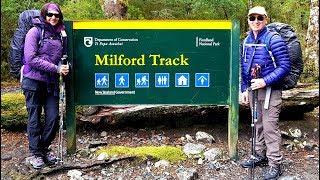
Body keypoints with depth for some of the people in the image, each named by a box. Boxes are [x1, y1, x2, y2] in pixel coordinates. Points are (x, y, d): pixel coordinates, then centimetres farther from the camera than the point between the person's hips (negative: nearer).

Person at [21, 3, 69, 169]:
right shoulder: (35, 32, -6)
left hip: (52, 83, 5)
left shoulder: (60, 34, 10)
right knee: (34, 119, 3)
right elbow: (31, 58, -15)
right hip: (34, 82, -5)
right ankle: (36, 153, 17)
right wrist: (56, 68, -17)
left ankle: (45, 148, 23)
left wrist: (64, 66, -2)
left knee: (53, 118, 3)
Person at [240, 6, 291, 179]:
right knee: (258, 124, 16)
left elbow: (285, 66, -14)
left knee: (270, 127, -5)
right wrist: (244, 89, 12)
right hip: (253, 89, 6)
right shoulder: (246, 42, 9)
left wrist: (265, 81, -22)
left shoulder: (274, 40, -11)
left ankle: (275, 164, 5)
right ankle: (260, 155, 31)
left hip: (270, 90, -6)